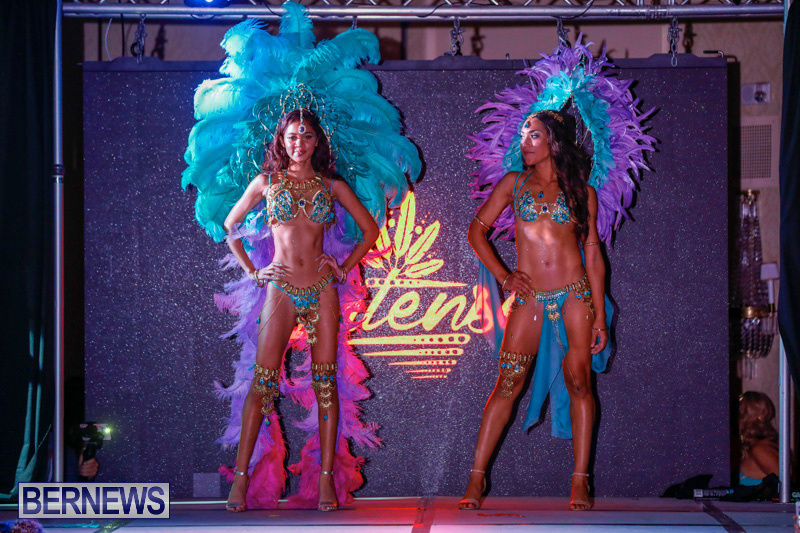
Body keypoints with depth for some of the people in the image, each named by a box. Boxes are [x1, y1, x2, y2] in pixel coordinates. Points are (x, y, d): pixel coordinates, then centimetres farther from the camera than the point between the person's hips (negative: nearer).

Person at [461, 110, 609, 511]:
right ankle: (476, 479, -1)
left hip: (575, 294, 0)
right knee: (507, 385, -4)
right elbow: (477, 229, 12)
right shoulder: (514, 183, 9)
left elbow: (593, 255, 7)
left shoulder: (582, 192, 7)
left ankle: (580, 483, 5)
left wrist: (600, 315, 3)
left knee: (579, 384, -1)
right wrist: (502, 274, 0)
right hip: (529, 297, 0)